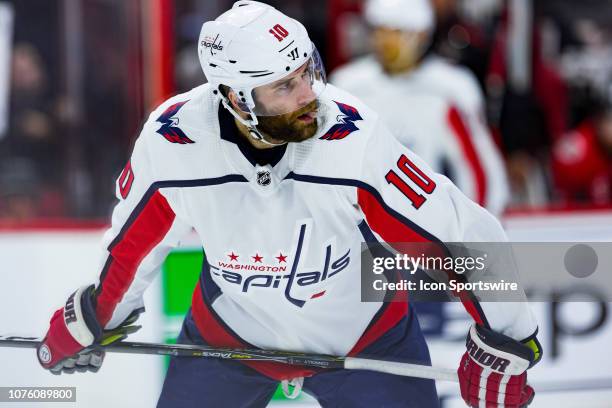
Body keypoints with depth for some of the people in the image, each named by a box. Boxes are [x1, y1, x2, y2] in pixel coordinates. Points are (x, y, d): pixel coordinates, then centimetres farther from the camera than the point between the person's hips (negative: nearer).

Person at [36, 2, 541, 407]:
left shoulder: (354, 140, -31)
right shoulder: (170, 144, -24)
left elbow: (463, 235, -24)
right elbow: (135, 240, -3)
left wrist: (505, 342, -17)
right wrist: (96, 318, 11)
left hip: (363, 337, -1)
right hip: (228, 333, 2)